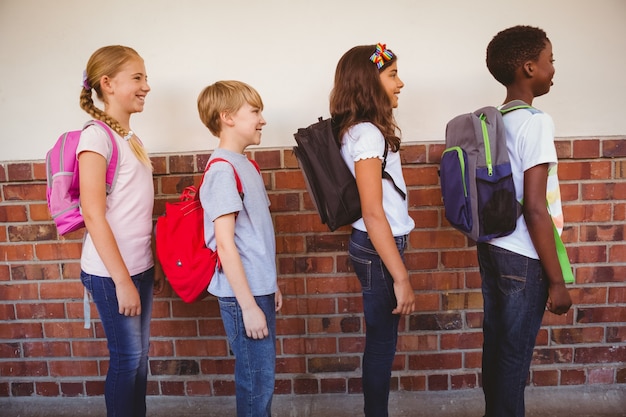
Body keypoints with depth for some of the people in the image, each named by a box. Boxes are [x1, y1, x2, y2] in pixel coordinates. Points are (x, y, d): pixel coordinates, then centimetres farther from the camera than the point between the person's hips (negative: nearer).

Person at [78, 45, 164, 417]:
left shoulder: (132, 139, 11)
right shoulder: (97, 137, -13)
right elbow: (93, 215, -17)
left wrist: (154, 266, 13)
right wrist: (122, 281, -18)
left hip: (139, 266, 7)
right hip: (111, 272, -7)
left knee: (140, 355, 16)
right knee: (127, 358, 5)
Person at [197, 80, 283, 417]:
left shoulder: (246, 164, 11)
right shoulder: (222, 169, -16)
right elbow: (225, 243, -19)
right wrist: (248, 305, -18)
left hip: (259, 288, 8)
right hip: (242, 293, -8)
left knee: (262, 376, 18)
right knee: (257, 382, 4)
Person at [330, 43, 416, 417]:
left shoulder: (361, 131, 10)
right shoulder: (367, 135, -18)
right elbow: (373, 215, -23)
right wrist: (401, 278, -20)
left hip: (378, 244, 9)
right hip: (378, 248, -9)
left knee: (381, 339, 17)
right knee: (383, 341, 4)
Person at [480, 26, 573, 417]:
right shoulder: (536, 122, -17)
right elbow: (535, 210, -21)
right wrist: (557, 280, -15)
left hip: (490, 248, 8)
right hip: (522, 258, -8)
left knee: (496, 344, 18)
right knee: (515, 353, 6)